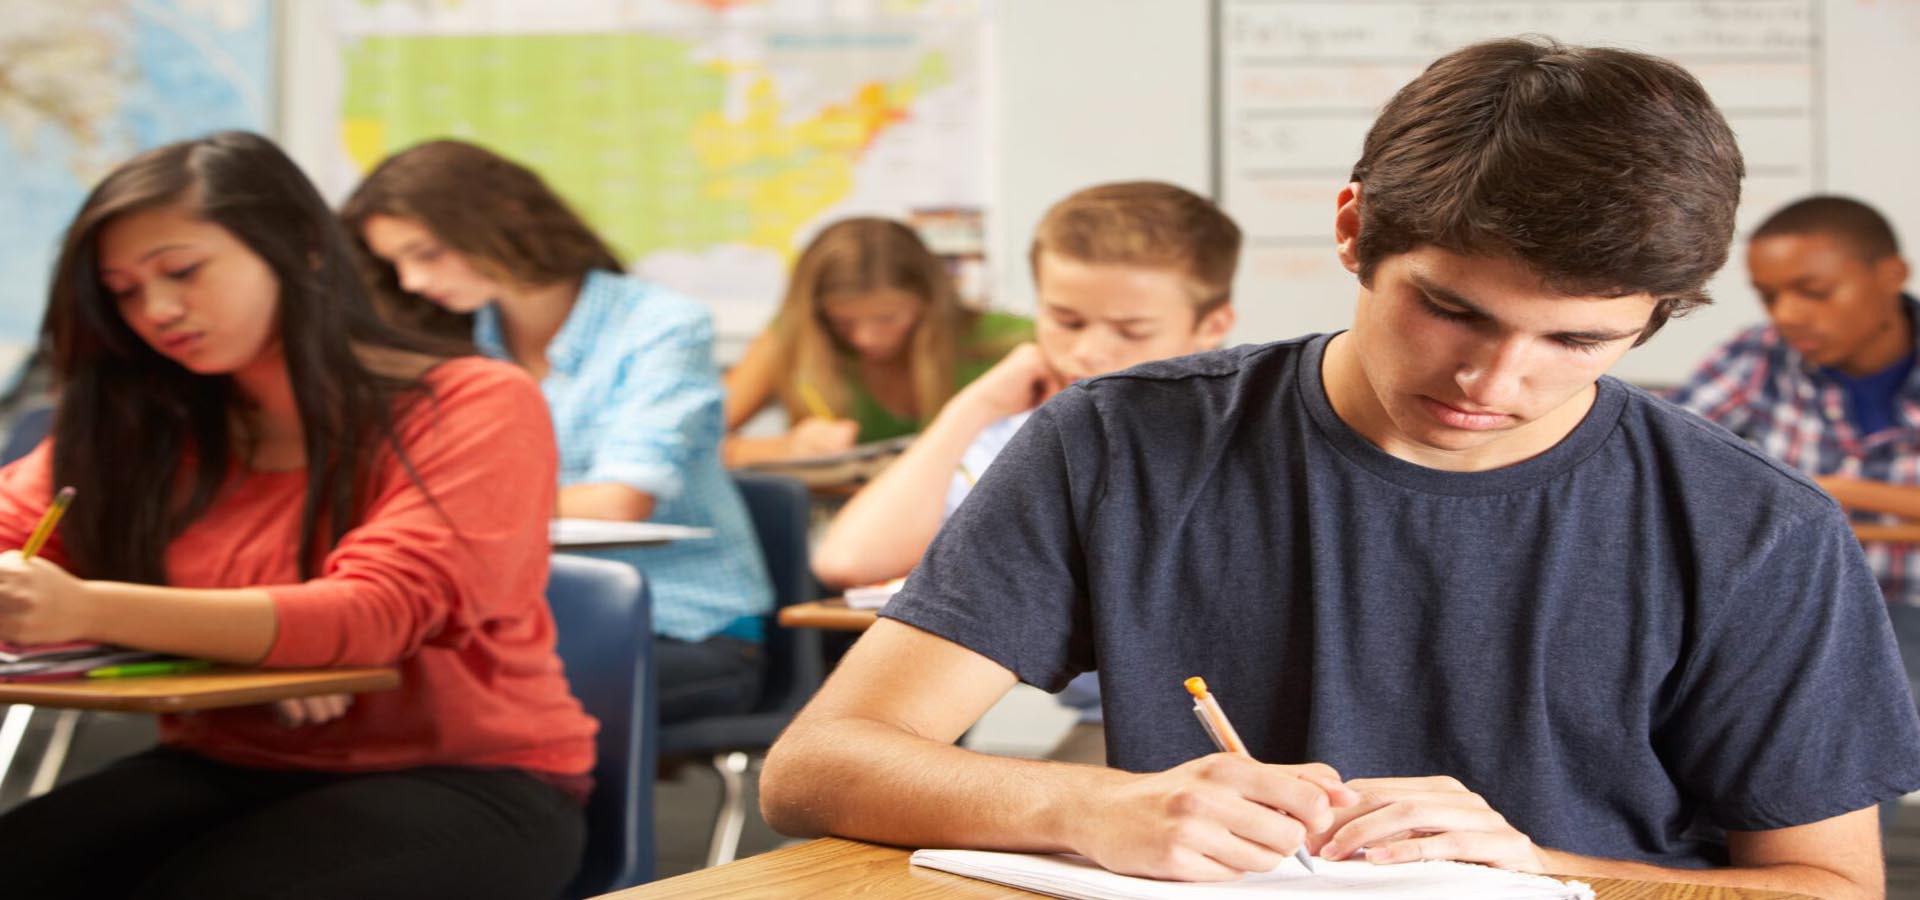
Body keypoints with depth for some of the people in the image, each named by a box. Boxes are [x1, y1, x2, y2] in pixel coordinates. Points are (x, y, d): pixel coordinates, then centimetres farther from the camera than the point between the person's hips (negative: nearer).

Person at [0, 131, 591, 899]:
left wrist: (89, 611, -34)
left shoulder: (476, 408, -10)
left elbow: (375, 617, -23)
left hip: (461, 784, -4)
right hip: (227, 772, 5)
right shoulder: (148, 426, 10)